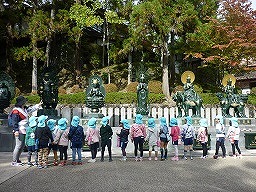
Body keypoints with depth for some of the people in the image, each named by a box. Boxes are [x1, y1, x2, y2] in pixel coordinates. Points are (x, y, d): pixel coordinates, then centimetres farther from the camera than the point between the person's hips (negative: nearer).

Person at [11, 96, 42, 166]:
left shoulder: (24, 109, 14)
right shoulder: (16, 111, -14)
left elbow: (31, 109, 32)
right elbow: (14, 122, -18)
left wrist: (38, 105, 37)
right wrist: (16, 131, -24)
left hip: (24, 131, 10)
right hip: (19, 131, -10)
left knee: (22, 145, 15)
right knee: (18, 146, -8)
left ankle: (17, 159, 25)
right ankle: (14, 162, -2)